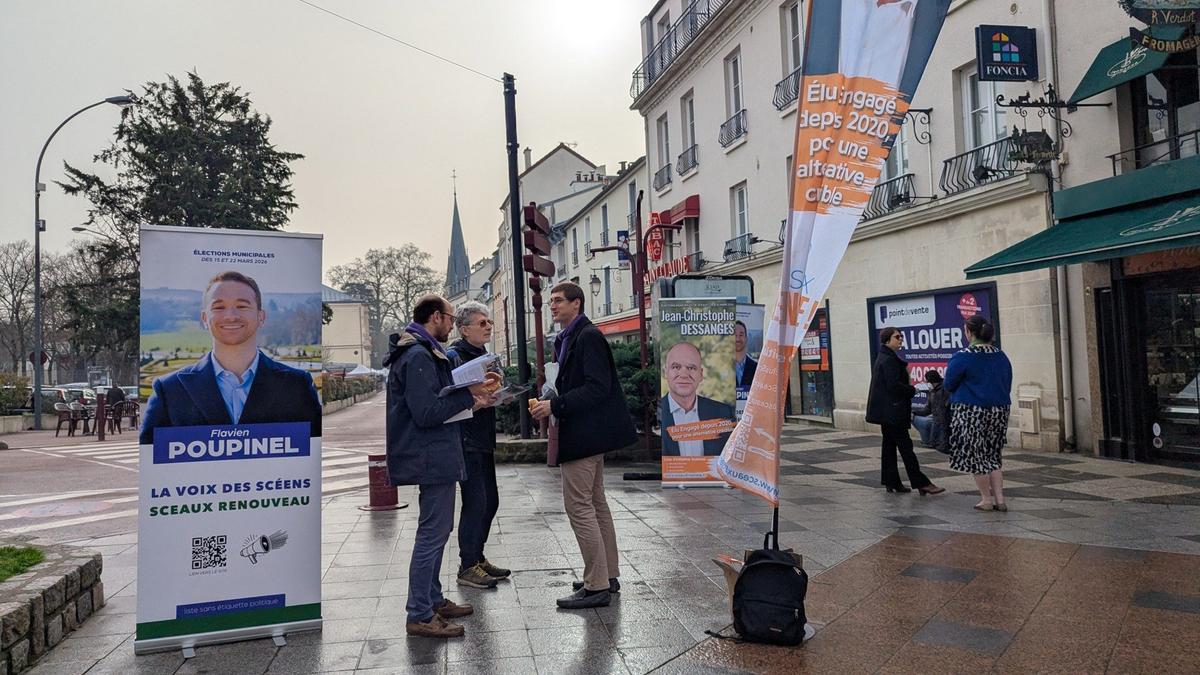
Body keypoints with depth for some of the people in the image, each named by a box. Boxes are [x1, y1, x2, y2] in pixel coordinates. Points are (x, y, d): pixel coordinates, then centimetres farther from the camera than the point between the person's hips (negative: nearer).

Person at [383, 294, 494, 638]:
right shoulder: (418, 357, -18)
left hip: (434, 455, 11)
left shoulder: (425, 353, 16)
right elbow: (427, 413, -24)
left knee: (437, 530, 18)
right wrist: (468, 396, -16)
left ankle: (433, 600, 30)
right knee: (432, 532, -5)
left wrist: (467, 401, 7)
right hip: (432, 457, -11)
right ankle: (420, 616, 3)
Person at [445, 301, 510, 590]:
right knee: (475, 503, -6)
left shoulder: (483, 355, 16)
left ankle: (477, 558, 27)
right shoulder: (453, 356, -11)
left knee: (490, 501, 14)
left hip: (484, 440, 9)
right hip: (465, 441, -9)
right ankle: (467, 567, 6)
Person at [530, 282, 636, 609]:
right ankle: (608, 576, 26)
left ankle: (596, 586, -1)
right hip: (588, 433, 11)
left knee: (578, 505, -7)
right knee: (595, 503, 15)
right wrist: (551, 405, 7)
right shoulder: (567, 338, 15)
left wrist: (555, 405, -21)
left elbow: (597, 387, -22)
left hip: (584, 434, -11)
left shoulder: (588, 336, -15)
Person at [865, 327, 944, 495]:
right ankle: (921, 483, -5)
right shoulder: (889, 359, -16)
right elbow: (893, 385, -22)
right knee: (905, 446, -8)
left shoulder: (883, 358, 15)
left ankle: (891, 482, 16)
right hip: (892, 410, -10)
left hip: (887, 411, 10)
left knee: (889, 445, 11)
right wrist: (912, 390, -8)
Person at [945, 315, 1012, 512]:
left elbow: (949, 385, -6)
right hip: (999, 412, 6)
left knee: (974, 454, 7)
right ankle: (999, 499, 13)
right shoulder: (1001, 356, 4)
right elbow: (1007, 386, 13)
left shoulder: (962, 357, -14)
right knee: (992, 455, 16)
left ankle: (987, 499, 11)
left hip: (971, 413, -6)